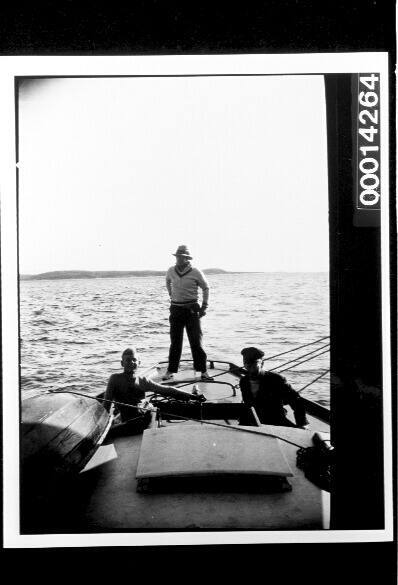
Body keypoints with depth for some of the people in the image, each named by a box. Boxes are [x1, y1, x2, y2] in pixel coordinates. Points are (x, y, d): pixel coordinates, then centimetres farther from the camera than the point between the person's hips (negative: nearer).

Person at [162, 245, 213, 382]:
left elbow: (205, 288, 5)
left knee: (196, 341, -3)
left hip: (191, 310, -3)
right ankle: (171, 371, 13)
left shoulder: (195, 272, -7)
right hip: (176, 309, 3)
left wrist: (204, 306, 2)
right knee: (175, 342, 7)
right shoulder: (171, 271, 3)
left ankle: (203, 370, 4)